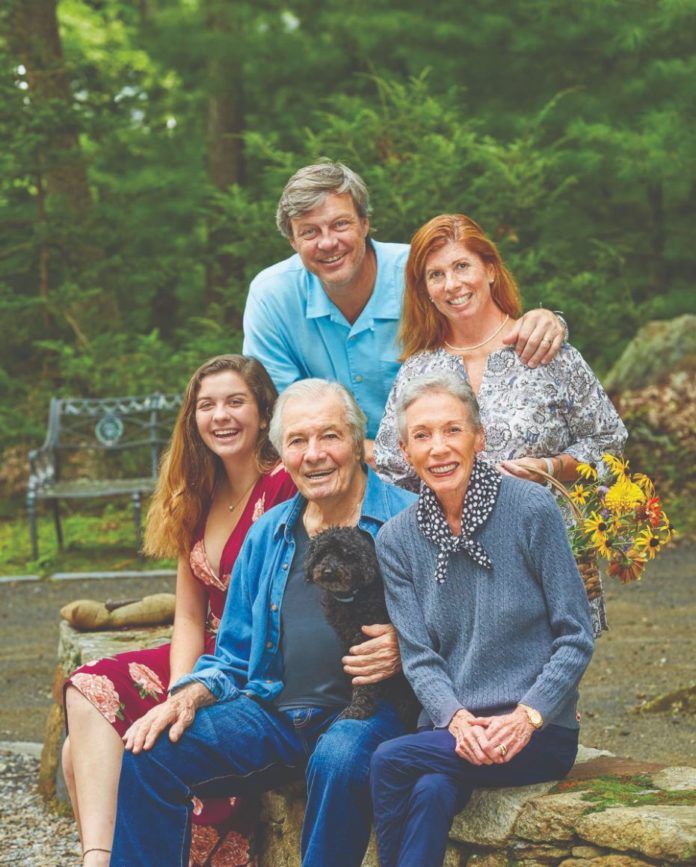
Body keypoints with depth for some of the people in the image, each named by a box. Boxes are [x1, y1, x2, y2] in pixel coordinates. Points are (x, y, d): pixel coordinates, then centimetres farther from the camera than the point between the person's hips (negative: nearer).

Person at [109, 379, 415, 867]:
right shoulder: (268, 535, 18)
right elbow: (236, 658, 22)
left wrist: (406, 651, -22)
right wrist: (191, 695, 1)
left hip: (370, 709, -5)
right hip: (274, 713, 5)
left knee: (339, 759, -38)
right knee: (150, 751, -14)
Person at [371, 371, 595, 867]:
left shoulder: (532, 509, -5)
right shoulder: (397, 540, 6)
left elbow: (576, 637, -4)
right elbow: (419, 657, 3)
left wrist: (525, 718, -16)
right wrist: (457, 719, -16)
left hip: (541, 733, -3)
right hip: (449, 729, 3)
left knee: (389, 761, -25)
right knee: (433, 793, -30)